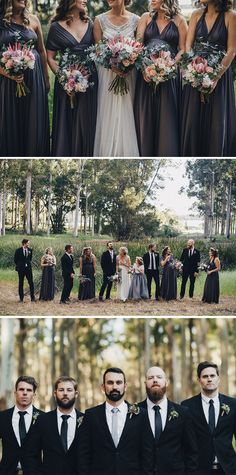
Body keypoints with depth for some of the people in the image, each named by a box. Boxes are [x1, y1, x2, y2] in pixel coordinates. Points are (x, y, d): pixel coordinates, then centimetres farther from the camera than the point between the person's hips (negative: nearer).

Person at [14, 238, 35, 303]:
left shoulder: (30, 250, 3)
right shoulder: (18, 251, -6)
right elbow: (15, 259, 5)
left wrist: (28, 263, 12)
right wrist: (19, 265, 9)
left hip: (28, 268, 2)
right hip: (21, 269, -2)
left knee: (31, 283, -2)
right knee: (21, 283, 4)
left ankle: (32, 297, 3)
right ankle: (21, 298, 11)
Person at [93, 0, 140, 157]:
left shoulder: (135, 20, 1)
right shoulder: (100, 20, 1)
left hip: (129, 75, 0)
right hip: (107, 73, 0)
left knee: (126, 116, 1)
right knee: (108, 117, 1)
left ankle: (127, 157, 8)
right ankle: (107, 156, 8)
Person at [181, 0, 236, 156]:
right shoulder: (197, 15, 7)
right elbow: (188, 45, 4)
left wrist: (216, 77, -17)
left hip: (219, 74, -3)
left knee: (217, 120, -1)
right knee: (193, 120, 3)